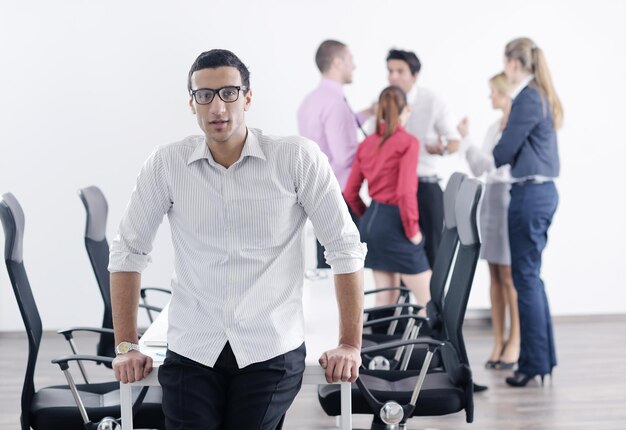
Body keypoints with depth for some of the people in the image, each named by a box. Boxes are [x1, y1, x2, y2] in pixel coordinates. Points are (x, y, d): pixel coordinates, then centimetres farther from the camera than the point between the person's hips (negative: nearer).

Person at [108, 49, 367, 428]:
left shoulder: (298, 158, -6)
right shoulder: (167, 164, 0)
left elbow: (346, 247, -2)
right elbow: (129, 251, 7)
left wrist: (350, 346, -2)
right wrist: (126, 346, 4)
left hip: (271, 352, -1)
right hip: (191, 351, 2)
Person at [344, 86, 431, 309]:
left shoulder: (367, 143, 8)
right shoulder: (407, 142, -12)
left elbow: (350, 193, 10)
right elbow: (406, 192, -21)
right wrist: (413, 230, -10)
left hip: (371, 222, 8)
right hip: (394, 223, -7)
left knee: (384, 299, 15)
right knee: (430, 301, 1)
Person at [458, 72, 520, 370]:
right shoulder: (494, 128, 16)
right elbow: (479, 169, 15)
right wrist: (466, 139, 6)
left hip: (513, 198, -7)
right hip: (492, 197, 7)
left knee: (509, 275, -5)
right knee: (495, 275, 7)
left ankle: (515, 342, 4)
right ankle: (498, 343, 13)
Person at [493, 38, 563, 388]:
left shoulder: (527, 99, -14)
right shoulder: (544, 97, 14)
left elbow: (505, 149, -12)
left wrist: (488, 163, 8)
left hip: (530, 193, -9)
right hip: (544, 190, 9)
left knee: (526, 277, -3)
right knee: (532, 276, 15)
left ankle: (535, 362, 1)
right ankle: (544, 356, 20)